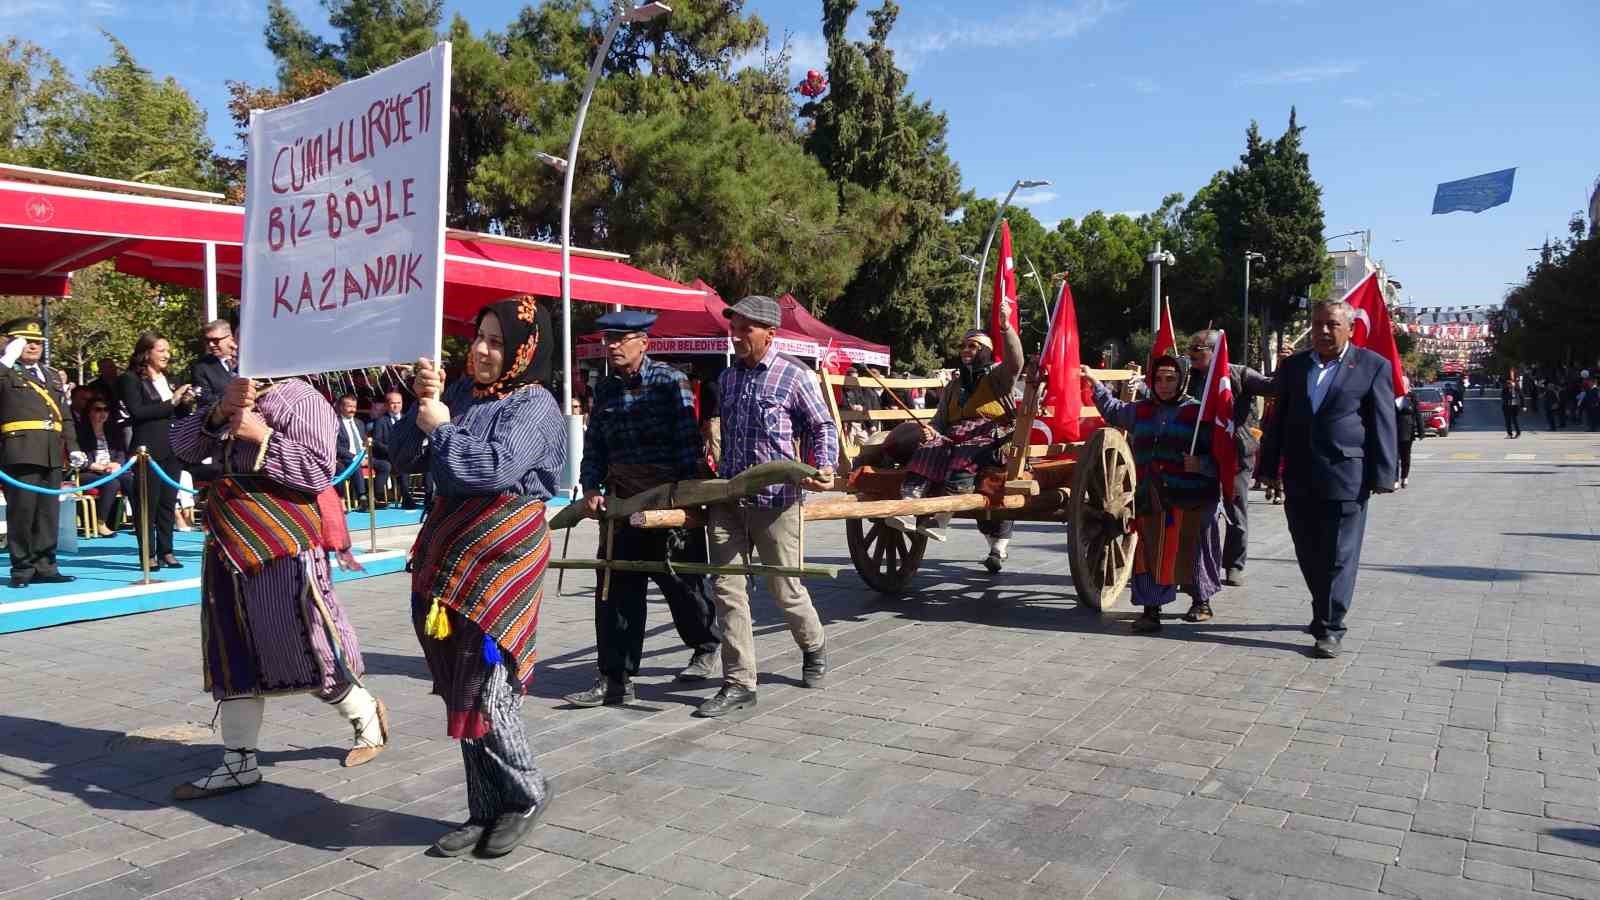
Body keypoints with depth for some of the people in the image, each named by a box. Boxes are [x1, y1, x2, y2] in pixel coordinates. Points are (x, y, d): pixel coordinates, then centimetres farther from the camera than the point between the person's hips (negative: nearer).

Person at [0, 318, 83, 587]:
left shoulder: (51, 375, 22)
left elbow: (64, 415, 22)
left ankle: (44, 566, 14)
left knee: (48, 510, 7)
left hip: (52, 453, 6)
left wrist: (72, 447, 14)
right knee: (22, 509, -4)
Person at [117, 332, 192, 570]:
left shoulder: (168, 380, 17)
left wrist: (184, 402, 1)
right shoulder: (131, 379, -2)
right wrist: (170, 402, -13)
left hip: (172, 449, 6)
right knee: (148, 502, -4)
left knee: (168, 502, 6)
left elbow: (180, 415, 21)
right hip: (148, 449, -6)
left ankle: (166, 551, 12)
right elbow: (137, 411, -14)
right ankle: (148, 554, 1)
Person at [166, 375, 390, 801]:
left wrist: (260, 435, -20)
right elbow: (182, 446, 8)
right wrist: (219, 411, -8)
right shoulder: (230, 397, 16)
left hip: (284, 547, -8)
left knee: (306, 647, -1)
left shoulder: (301, 399, -9)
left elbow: (319, 472, -16)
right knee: (233, 653, 9)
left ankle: (367, 717, 23)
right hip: (231, 545, 8)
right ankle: (239, 762, 19)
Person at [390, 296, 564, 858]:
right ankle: (486, 810, 23)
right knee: (458, 690, 10)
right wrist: (420, 405, -3)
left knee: (484, 690, -6)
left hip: (501, 558, -6)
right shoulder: (463, 392, 10)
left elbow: (498, 467, -24)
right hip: (446, 555, 6)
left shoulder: (535, 406, -7)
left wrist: (442, 428, -11)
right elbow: (403, 458, 11)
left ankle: (527, 796, 18)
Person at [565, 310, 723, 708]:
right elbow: (594, 444, 12)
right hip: (623, 498, 5)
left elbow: (688, 441, -12)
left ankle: (707, 644, 36)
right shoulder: (605, 389, 9)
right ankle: (616, 679, 6)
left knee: (681, 581, 8)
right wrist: (591, 487, -3)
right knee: (616, 589, 0)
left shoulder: (670, 381, -7)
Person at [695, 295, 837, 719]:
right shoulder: (727, 377, 12)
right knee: (727, 587, -2)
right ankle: (739, 683, 6)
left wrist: (824, 467, -15)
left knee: (784, 588, 5)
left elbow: (822, 426, 1)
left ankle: (814, 646, 36)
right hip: (728, 497, 5)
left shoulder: (795, 376, -5)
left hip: (776, 498, -5)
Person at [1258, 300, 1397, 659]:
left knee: (1339, 557, -1)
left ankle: (1330, 628, 4)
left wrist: (1382, 477, -8)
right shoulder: (1292, 366, 11)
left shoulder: (1373, 366, 0)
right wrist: (1269, 467, 8)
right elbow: (1278, 420, 13)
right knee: (1309, 555, 13)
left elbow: (1383, 425, -3)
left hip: (1346, 478, -4)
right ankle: (1325, 612, 31)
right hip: (1299, 480, 4)